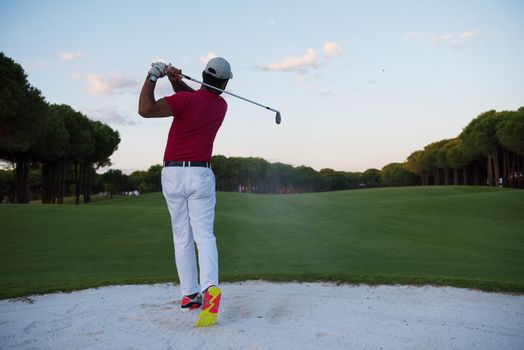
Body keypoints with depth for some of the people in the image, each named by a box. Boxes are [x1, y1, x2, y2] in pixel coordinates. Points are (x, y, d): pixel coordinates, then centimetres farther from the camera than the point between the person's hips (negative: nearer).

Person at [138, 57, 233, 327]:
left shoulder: (187, 100, -12)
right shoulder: (221, 105, 7)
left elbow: (145, 109, -20)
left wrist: (153, 75, -10)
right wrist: (175, 80, -4)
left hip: (173, 174, -1)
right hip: (201, 175, 2)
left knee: (182, 237, 10)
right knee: (204, 234, -4)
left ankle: (189, 294, 11)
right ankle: (210, 287, -27)